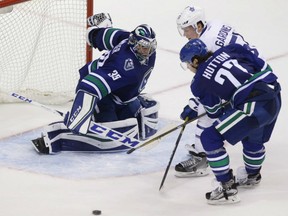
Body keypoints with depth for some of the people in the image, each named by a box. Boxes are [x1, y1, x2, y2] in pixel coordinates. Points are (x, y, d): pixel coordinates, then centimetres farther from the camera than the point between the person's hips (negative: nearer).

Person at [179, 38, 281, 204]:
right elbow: (263, 66, 13)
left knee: (210, 137, 3)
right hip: (274, 94, 7)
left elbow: (214, 112, 17)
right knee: (253, 136, 34)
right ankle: (252, 175, 60)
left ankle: (228, 190, 4)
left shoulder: (199, 83, 5)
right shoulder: (228, 51, 15)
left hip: (254, 107, -7)